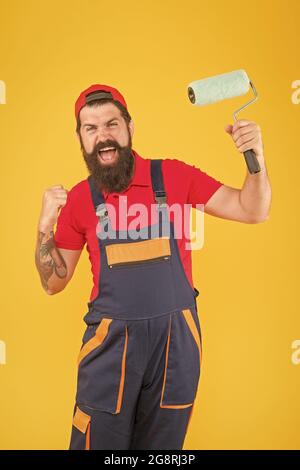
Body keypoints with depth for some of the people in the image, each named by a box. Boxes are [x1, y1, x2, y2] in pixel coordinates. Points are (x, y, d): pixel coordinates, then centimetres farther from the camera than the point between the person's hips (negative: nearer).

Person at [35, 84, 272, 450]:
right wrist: (45, 225, -9)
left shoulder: (173, 175, -3)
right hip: (111, 338, 0)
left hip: (175, 335, 0)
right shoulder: (79, 198, 0)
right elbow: (54, 282, 6)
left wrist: (256, 157, -17)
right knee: (99, 441, 10)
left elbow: (253, 211, -1)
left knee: (163, 445, 18)